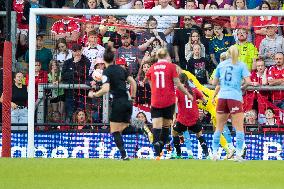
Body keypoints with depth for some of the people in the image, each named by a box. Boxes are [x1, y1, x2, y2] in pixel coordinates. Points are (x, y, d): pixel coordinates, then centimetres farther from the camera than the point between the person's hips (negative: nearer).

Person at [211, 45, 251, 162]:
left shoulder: (221, 65, 11)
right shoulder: (241, 65, 2)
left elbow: (215, 82, 14)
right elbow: (248, 81, -8)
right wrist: (242, 87, 11)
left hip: (222, 97, 3)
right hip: (235, 97, -3)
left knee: (219, 128, 11)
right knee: (239, 127, 0)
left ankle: (214, 154, 10)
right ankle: (238, 154, -8)